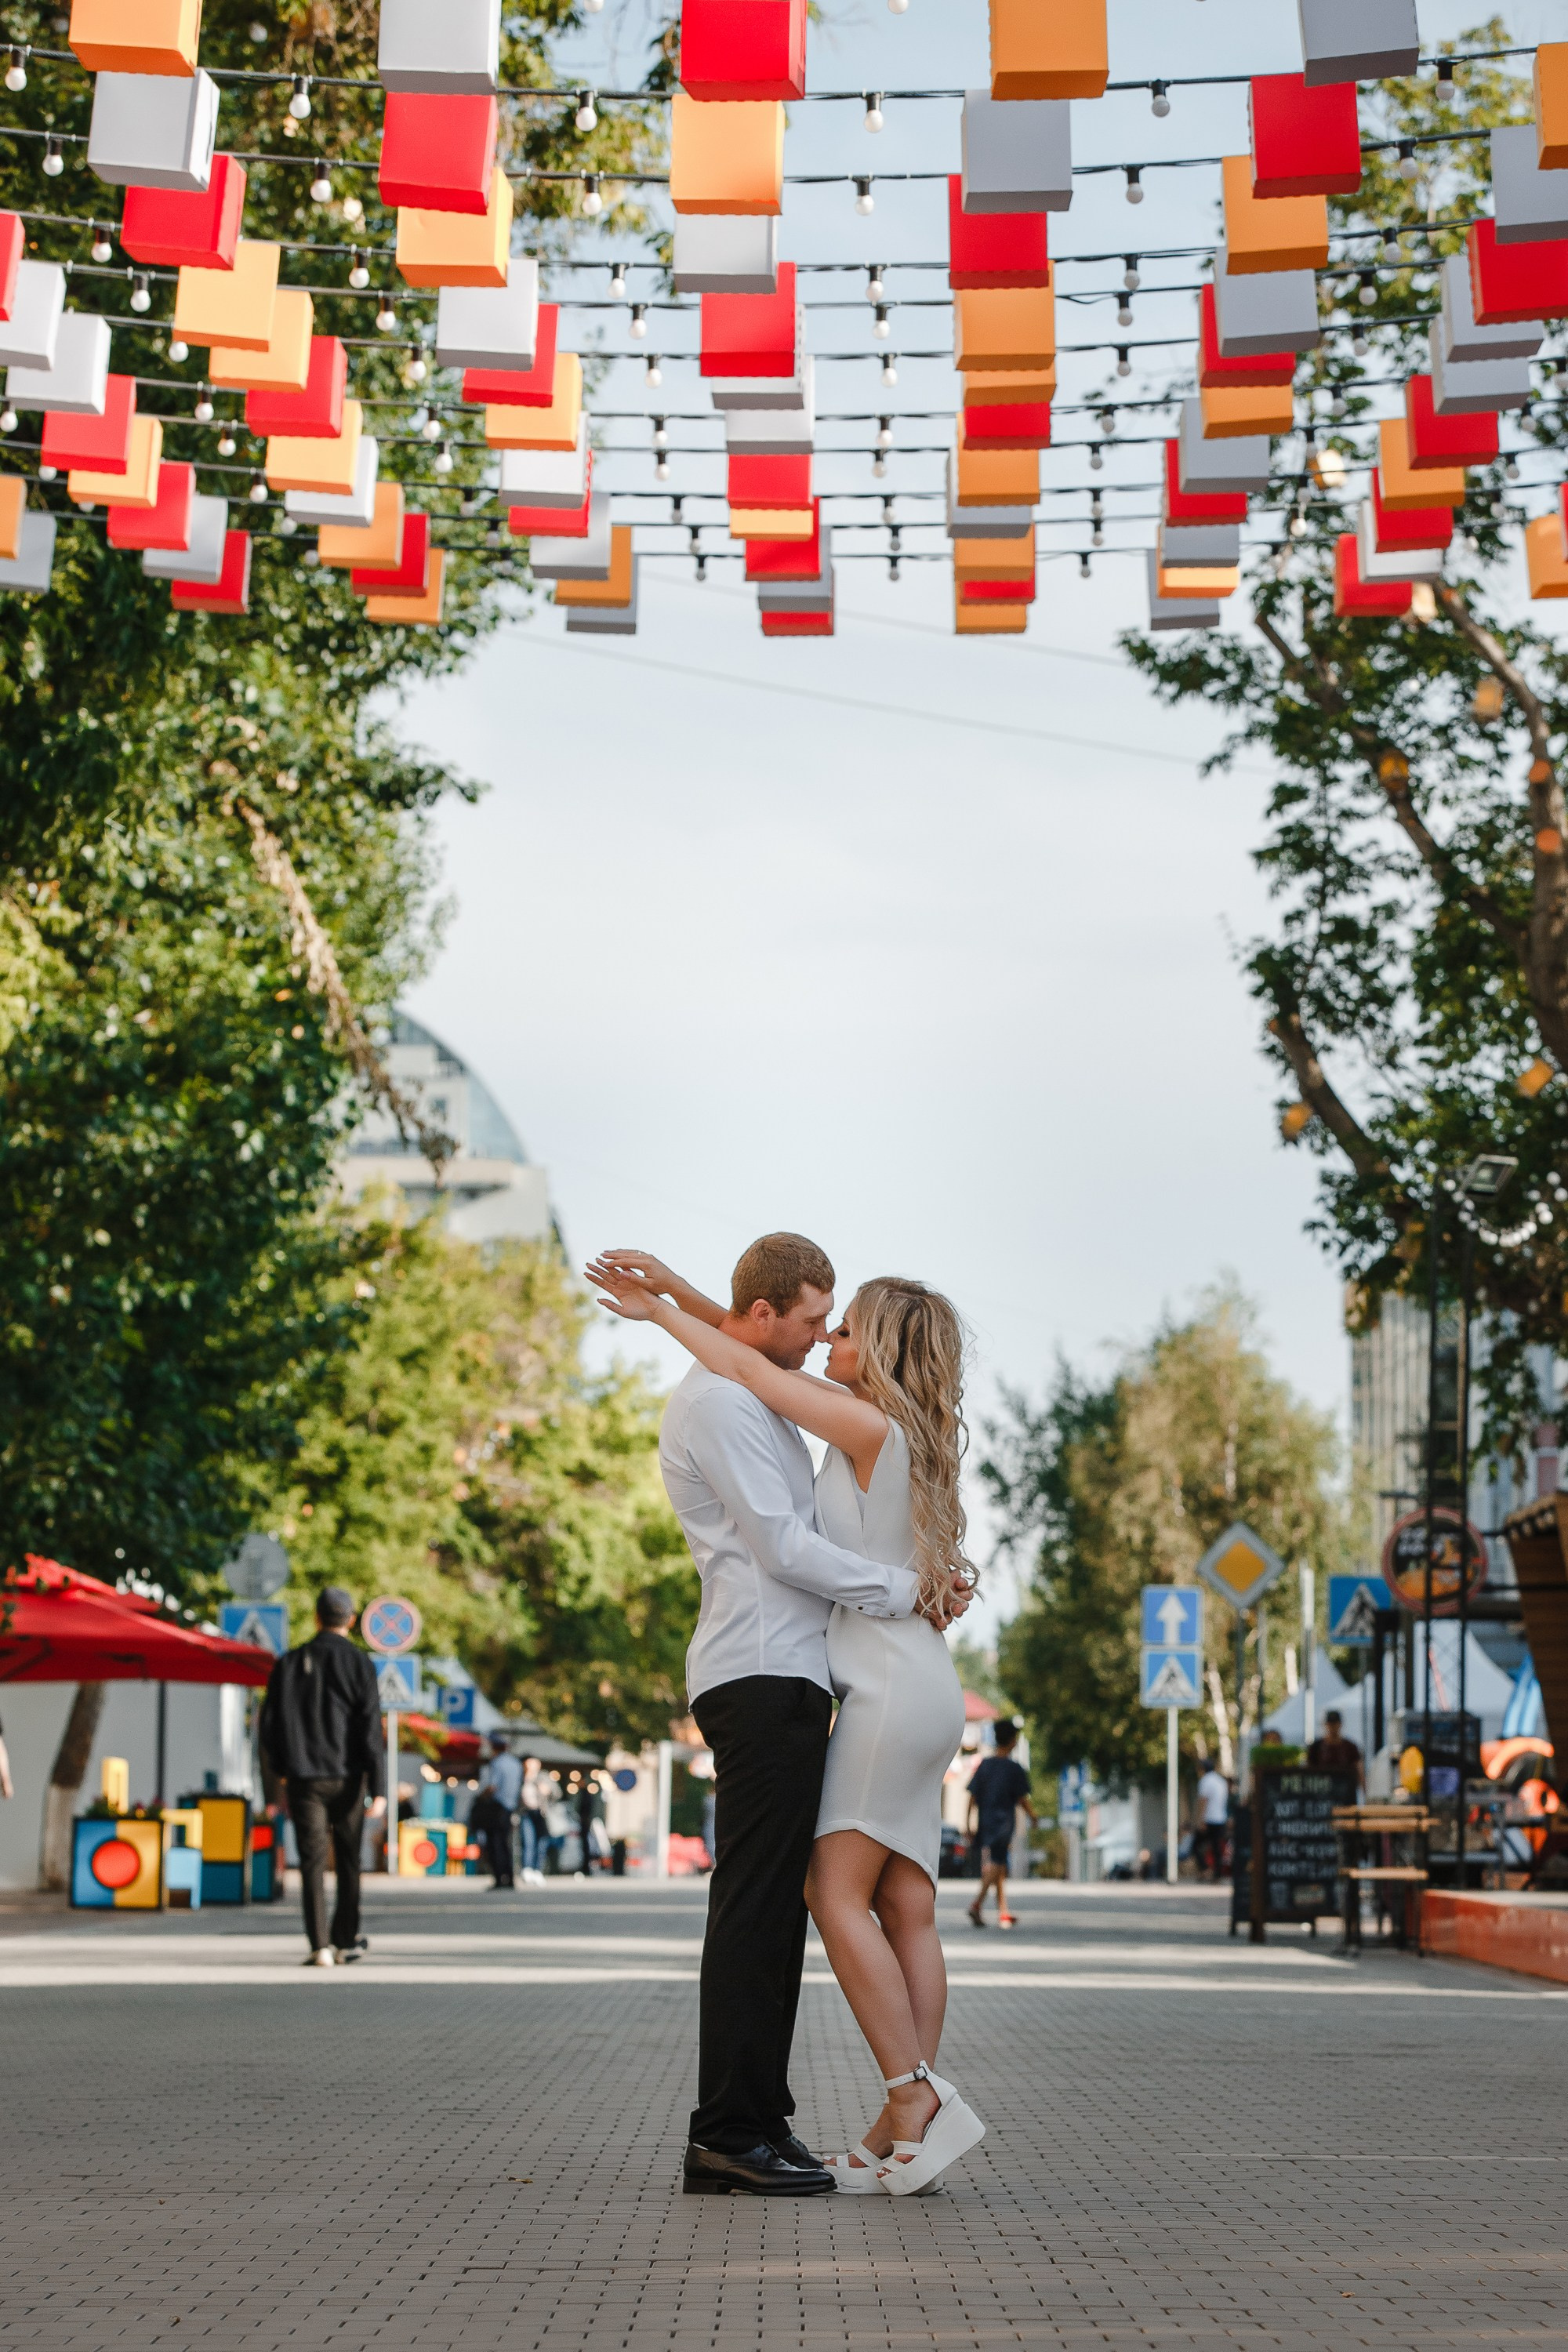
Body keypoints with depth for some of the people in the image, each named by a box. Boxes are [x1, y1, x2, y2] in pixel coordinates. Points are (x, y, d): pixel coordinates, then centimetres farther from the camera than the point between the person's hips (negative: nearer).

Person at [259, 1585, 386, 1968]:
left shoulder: (289, 1663, 5)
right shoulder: (358, 1663, -3)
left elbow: (269, 1724, 7)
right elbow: (371, 1729, -9)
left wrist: (282, 1769, 23)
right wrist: (378, 1789, -9)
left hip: (304, 1779, 1)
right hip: (347, 1778, -1)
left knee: (313, 1862, -2)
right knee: (348, 1861, 13)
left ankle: (321, 1947, -12)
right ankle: (346, 1940, 19)